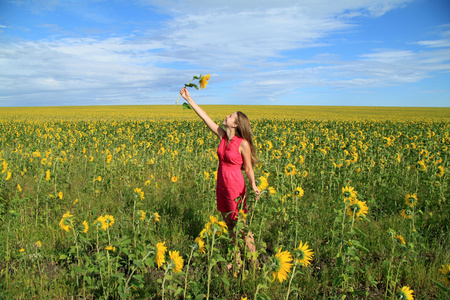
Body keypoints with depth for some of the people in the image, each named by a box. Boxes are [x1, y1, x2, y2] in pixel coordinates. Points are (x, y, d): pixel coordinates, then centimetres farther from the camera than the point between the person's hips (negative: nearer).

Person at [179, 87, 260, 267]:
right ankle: (236, 260, 32)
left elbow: (248, 167, -7)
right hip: (221, 185, 7)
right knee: (229, 225, 16)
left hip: (235, 186, -7)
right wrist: (188, 99, 3)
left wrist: (253, 185, -22)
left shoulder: (243, 144, -16)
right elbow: (205, 117, 2)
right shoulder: (222, 136, 0)